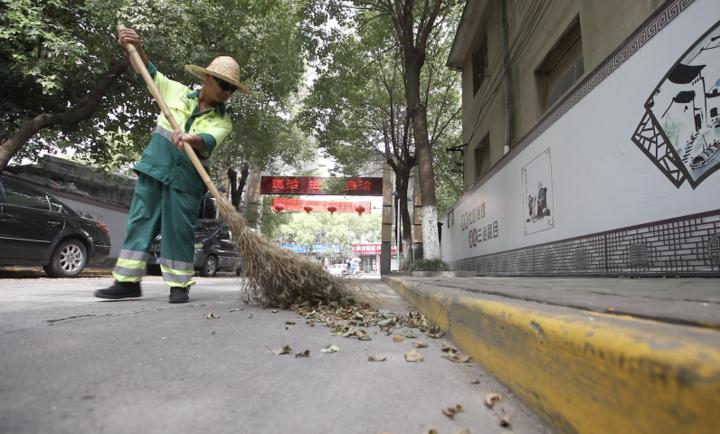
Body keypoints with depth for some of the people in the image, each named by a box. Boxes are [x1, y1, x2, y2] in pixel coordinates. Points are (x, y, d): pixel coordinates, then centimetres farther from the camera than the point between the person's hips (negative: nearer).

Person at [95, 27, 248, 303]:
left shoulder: (222, 121, -2)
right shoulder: (178, 92, 6)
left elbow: (208, 140, -23)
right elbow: (149, 72, 18)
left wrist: (190, 139, -44)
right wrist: (136, 47, 0)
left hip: (186, 178, -2)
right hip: (155, 167, 3)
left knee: (179, 231, -1)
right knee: (140, 221, 4)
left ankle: (179, 285, 9)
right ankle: (128, 281, 12)